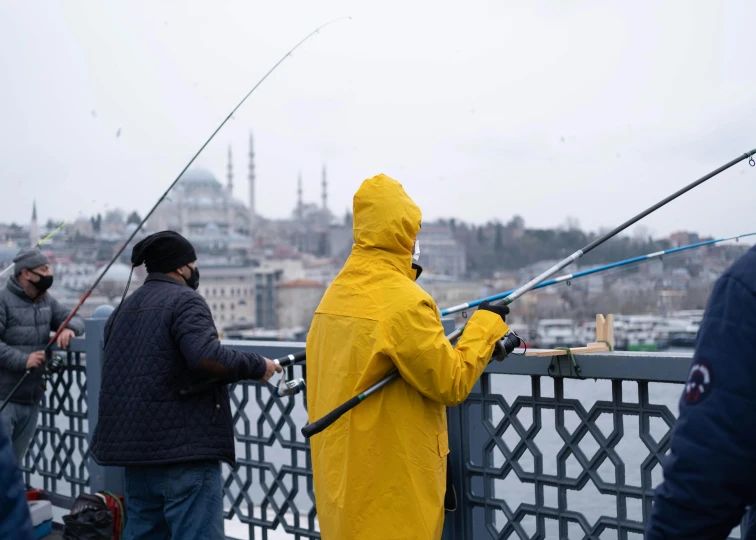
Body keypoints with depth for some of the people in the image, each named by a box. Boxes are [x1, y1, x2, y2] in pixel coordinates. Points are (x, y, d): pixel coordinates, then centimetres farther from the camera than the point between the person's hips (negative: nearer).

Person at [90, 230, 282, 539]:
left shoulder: (124, 310, 17)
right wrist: (257, 366, -11)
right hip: (183, 447, -8)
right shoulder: (185, 300, -8)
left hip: (135, 446, 9)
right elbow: (207, 357, -24)